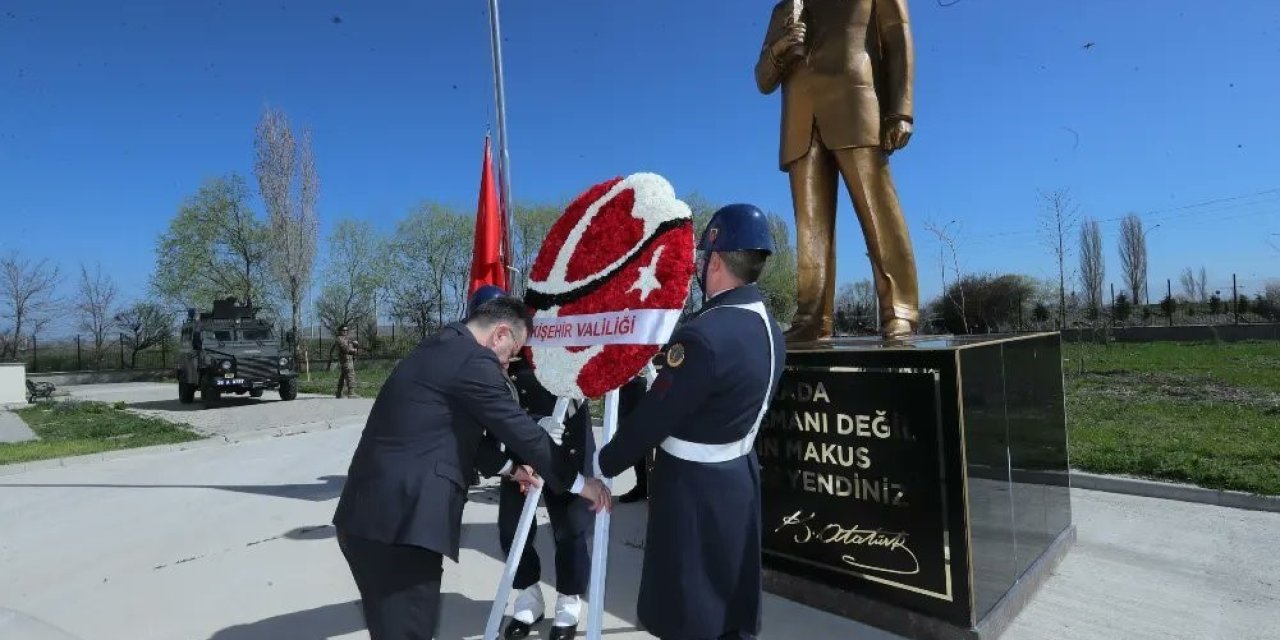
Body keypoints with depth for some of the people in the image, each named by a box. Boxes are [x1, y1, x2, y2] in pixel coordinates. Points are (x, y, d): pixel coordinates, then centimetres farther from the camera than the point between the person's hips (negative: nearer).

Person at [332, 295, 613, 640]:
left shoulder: (439, 347, 16)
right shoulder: (474, 360, -14)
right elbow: (521, 430, -10)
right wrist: (579, 482, 2)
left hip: (369, 515, 10)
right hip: (400, 522, -10)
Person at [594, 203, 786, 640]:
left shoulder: (705, 334, -26)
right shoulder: (770, 330, 2)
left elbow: (654, 417, -20)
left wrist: (601, 467, -7)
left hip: (693, 486, -8)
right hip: (739, 474, 9)